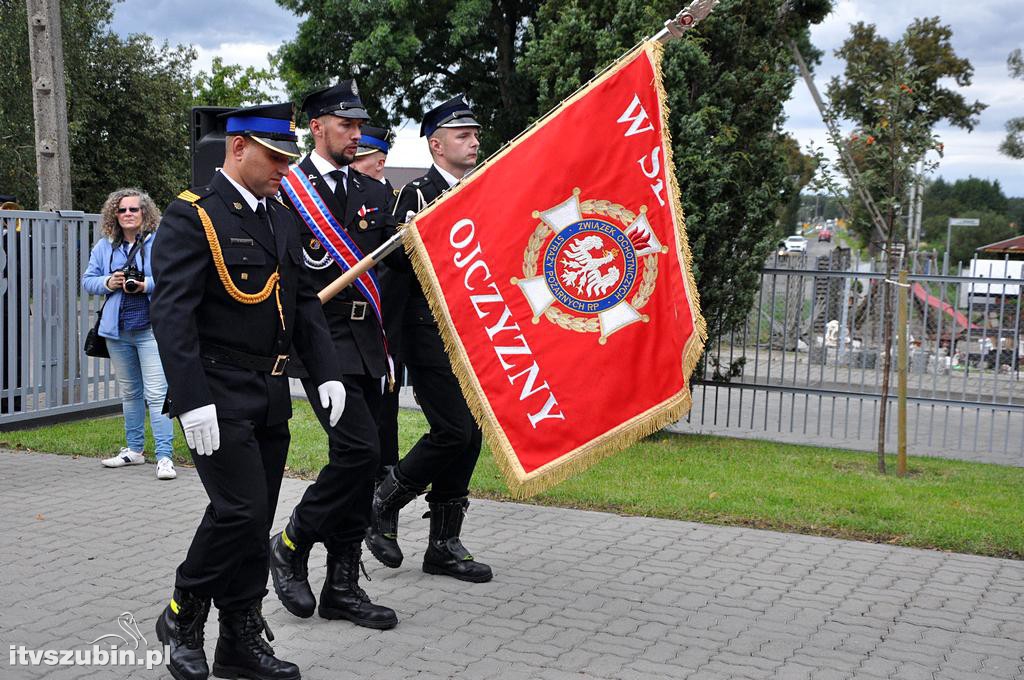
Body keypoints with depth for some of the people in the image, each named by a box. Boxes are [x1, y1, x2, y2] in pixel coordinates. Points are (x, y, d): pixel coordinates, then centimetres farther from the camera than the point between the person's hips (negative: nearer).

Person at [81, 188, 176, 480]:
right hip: (117, 330, 6)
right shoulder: (104, 246, 10)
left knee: (156, 393, -11)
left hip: (150, 328, -5)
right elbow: (87, 280, 14)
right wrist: (107, 283, -6)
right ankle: (134, 450, 30)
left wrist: (147, 285, -20)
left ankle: (164, 456, -10)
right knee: (129, 392, 17)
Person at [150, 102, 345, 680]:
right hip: (218, 396, -7)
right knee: (240, 510, -13)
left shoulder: (283, 219, 13)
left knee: (255, 519, 10)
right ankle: (183, 615, 10)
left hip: (271, 395, 7)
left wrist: (327, 372, 5)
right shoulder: (193, 216, -10)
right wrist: (193, 401, -23)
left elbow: (304, 302, 17)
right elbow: (172, 315, -17)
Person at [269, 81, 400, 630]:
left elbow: (401, 251, 6)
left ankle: (342, 587, 17)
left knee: (358, 461, 7)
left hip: (366, 342, 7)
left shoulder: (372, 192, 15)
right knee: (358, 450, -16)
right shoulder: (286, 190, -4)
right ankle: (291, 544, 6)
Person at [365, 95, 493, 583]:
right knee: (454, 430, -14)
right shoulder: (416, 196, -6)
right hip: (430, 336, -7)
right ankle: (382, 503, 7)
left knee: (469, 435, 6)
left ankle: (444, 544, 15)